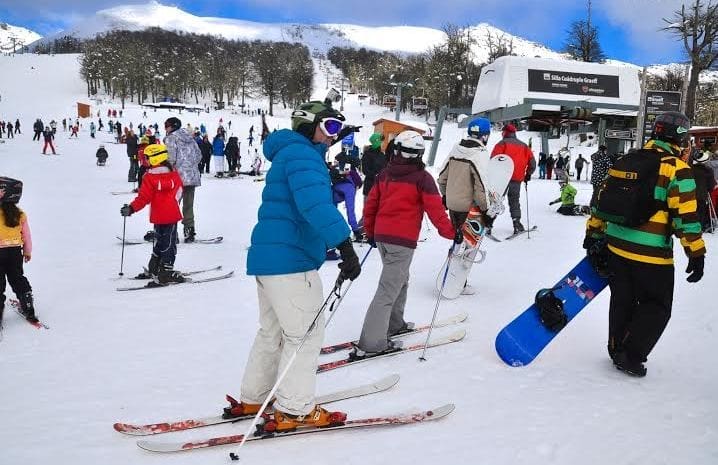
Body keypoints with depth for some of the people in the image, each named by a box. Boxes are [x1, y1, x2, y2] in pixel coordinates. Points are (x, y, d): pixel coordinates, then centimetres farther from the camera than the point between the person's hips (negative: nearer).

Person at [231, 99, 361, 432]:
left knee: (272, 331, 19)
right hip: (290, 259, -10)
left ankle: (252, 399, 28)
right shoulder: (301, 154, -12)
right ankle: (294, 411, 6)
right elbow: (314, 203, -29)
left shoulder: (291, 154, 22)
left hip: (267, 256, 10)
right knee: (306, 332, -1)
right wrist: (345, 244, -35)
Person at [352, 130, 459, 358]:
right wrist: (451, 233, 2)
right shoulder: (422, 178, -7)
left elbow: (370, 205, 13)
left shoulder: (384, 174, 9)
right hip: (403, 240, -7)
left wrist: (370, 232, 26)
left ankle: (394, 324, 36)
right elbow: (435, 210, -9)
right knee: (388, 290, -6)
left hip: (381, 236, 7)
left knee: (400, 280, 26)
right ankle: (370, 344, -6)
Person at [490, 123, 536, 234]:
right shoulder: (524, 146, 14)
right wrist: (528, 174, 20)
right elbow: (532, 162, 10)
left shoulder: (502, 143, 0)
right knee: (514, 202, 14)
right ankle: (517, 224, 6)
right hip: (517, 179, 3)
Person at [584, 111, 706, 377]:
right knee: (657, 308, 10)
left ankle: (617, 350, 30)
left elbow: (602, 202, 13)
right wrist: (696, 254, -9)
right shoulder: (676, 169, -10)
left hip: (617, 246, 6)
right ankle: (631, 357, 8)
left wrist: (593, 235, 21)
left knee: (622, 301, 20)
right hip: (652, 255, -6)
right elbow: (686, 216, -14)